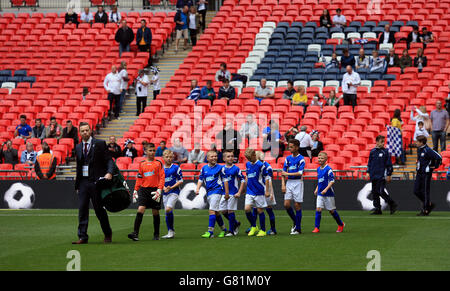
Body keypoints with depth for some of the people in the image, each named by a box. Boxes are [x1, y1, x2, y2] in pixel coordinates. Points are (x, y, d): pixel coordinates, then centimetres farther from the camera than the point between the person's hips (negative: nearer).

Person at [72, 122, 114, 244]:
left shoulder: (100, 144, -1)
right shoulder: (78, 147, 13)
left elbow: (109, 160, -4)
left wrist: (109, 173, -22)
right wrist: (77, 184, 14)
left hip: (96, 181, -4)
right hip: (83, 182, 4)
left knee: (99, 210, 2)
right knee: (82, 210, -1)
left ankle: (108, 235, 16)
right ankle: (82, 237, 0)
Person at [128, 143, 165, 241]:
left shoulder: (158, 163, 3)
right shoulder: (142, 164, 11)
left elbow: (162, 178, -2)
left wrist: (159, 190, -12)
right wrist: (135, 190, 12)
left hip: (154, 190, -1)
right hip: (143, 190, 1)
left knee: (155, 213, 5)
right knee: (140, 210, -12)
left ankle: (156, 235, 18)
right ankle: (135, 234, -17)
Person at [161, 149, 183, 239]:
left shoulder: (176, 168, -4)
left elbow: (180, 181, -3)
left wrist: (171, 187, -14)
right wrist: (164, 188, -5)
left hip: (174, 192, -5)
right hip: (165, 193, 5)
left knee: (168, 209, -21)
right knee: (167, 212, 6)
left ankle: (171, 230, -10)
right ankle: (170, 232, 15)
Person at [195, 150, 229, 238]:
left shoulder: (220, 168, -2)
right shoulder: (204, 168, 9)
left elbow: (225, 180, 1)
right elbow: (200, 179, 12)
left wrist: (227, 192, 1)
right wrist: (197, 189, -4)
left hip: (217, 191, -6)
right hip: (209, 192, 6)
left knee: (212, 210, -16)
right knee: (216, 212, 14)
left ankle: (210, 232, -18)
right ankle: (223, 229, 28)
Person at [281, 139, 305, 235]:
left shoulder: (301, 159, -7)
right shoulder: (288, 158, 9)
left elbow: (300, 173, -16)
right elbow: (284, 172, 10)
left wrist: (287, 173, -12)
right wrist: (283, 184, 0)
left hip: (297, 182, -5)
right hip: (289, 182, 5)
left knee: (297, 205, -3)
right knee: (287, 204, -4)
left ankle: (298, 228, 3)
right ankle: (295, 221, 19)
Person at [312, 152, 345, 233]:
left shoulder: (328, 169, -12)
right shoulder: (318, 169, 10)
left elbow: (332, 181, -16)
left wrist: (326, 189, -25)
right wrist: (316, 189, 16)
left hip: (328, 193, -6)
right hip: (320, 194, 6)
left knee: (331, 210, 5)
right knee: (318, 209, -7)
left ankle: (341, 224, 25)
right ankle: (317, 228, -7)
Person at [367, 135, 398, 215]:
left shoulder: (386, 152, -2)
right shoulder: (372, 152, 9)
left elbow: (389, 164, -1)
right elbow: (369, 163, 16)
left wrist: (388, 175, -6)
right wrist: (369, 173, 9)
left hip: (382, 176, -5)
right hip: (373, 176, 5)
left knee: (381, 191, -14)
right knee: (375, 193, 5)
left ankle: (392, 204, -1)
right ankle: (377, 209, 11)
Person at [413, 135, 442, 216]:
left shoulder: (427, 150, -19)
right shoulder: (419, 149, 8)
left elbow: (439, 157, -23)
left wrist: (435, 166, -14)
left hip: (426, 173, -9)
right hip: (419, 173, 9)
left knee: (425, 191, -3)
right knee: (416, 191, 8)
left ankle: (426, 210, 6)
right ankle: (429, 204, 23)